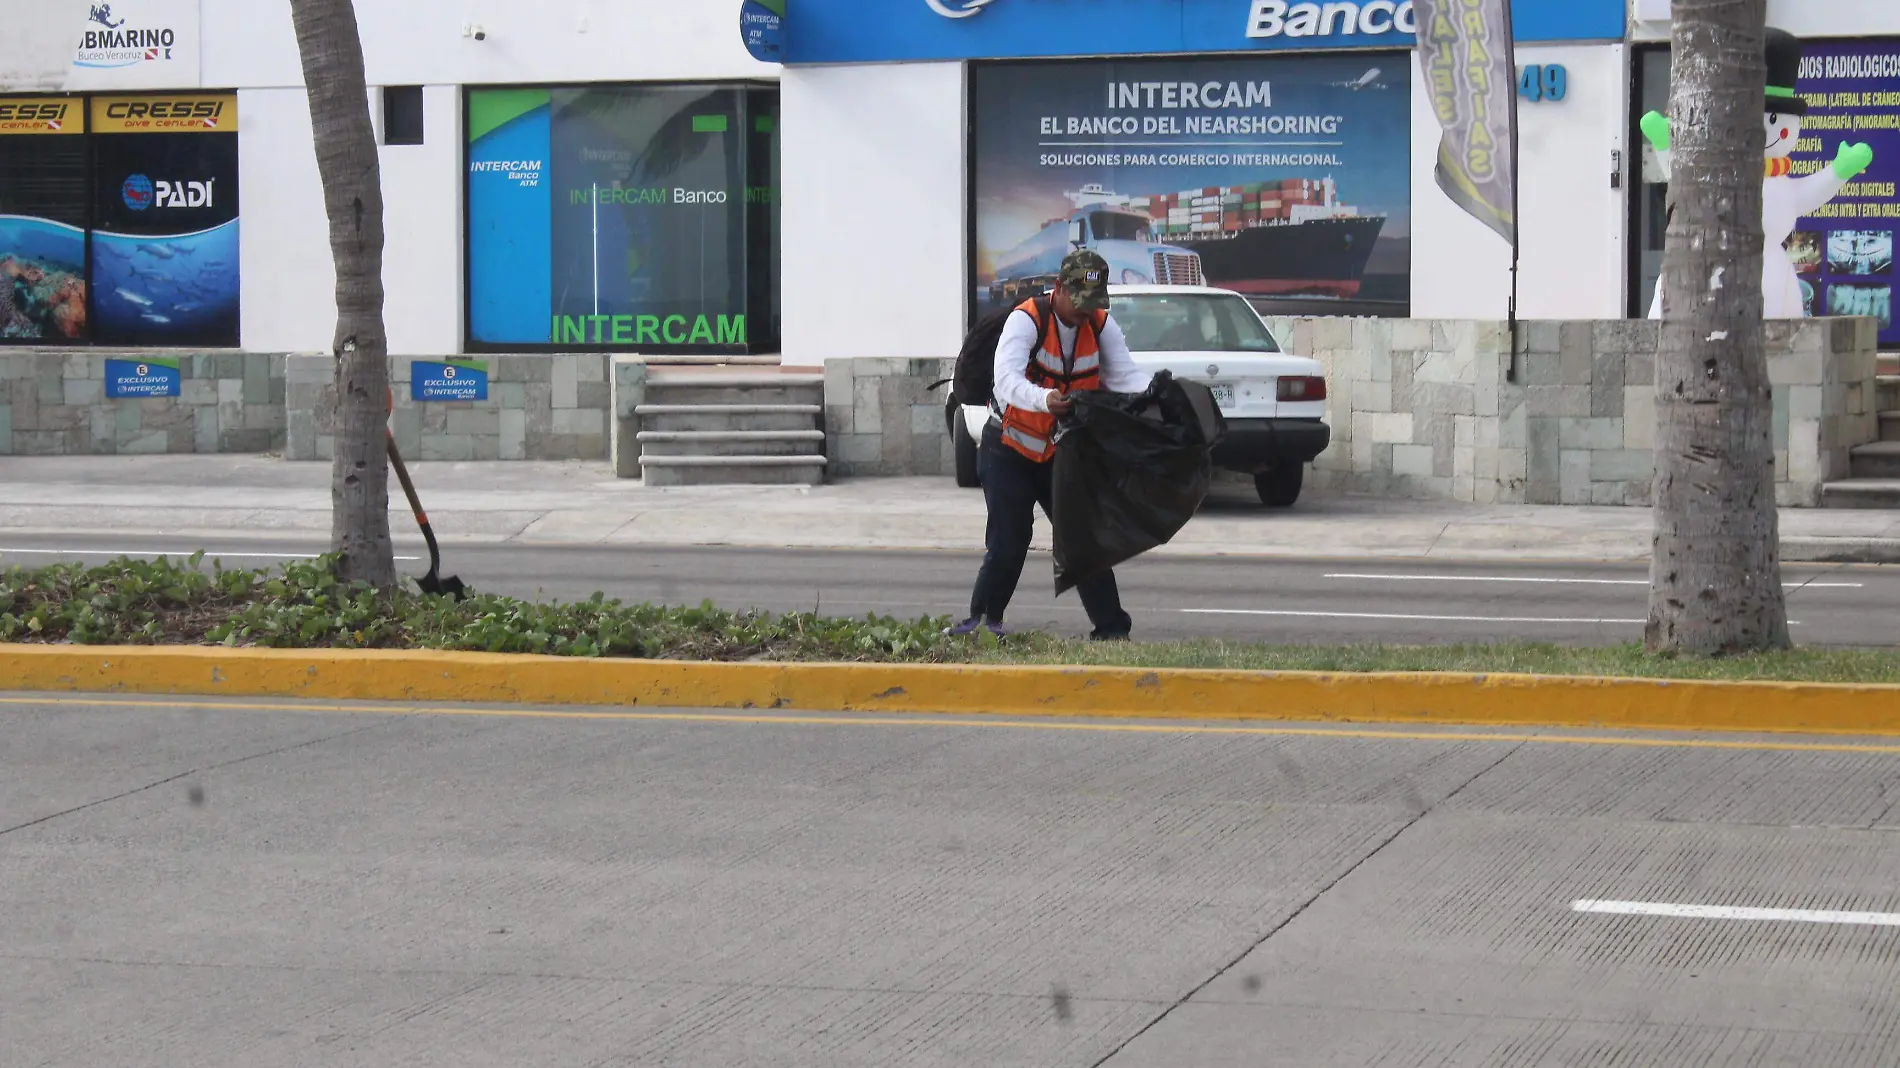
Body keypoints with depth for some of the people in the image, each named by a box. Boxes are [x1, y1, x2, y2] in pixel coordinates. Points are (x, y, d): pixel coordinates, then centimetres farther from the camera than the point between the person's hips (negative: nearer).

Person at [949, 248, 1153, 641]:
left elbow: (1125, 375, -13)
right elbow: (1007, 380, -35)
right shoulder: (1027, 320, -21)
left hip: (1063, 453, 4)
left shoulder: (1101, 326, -4)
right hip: (1010, 450, -4)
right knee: (1009, 542, -11)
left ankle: (1112, 629, 3)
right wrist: (1044, 399, -56)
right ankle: (982, 620, 2)